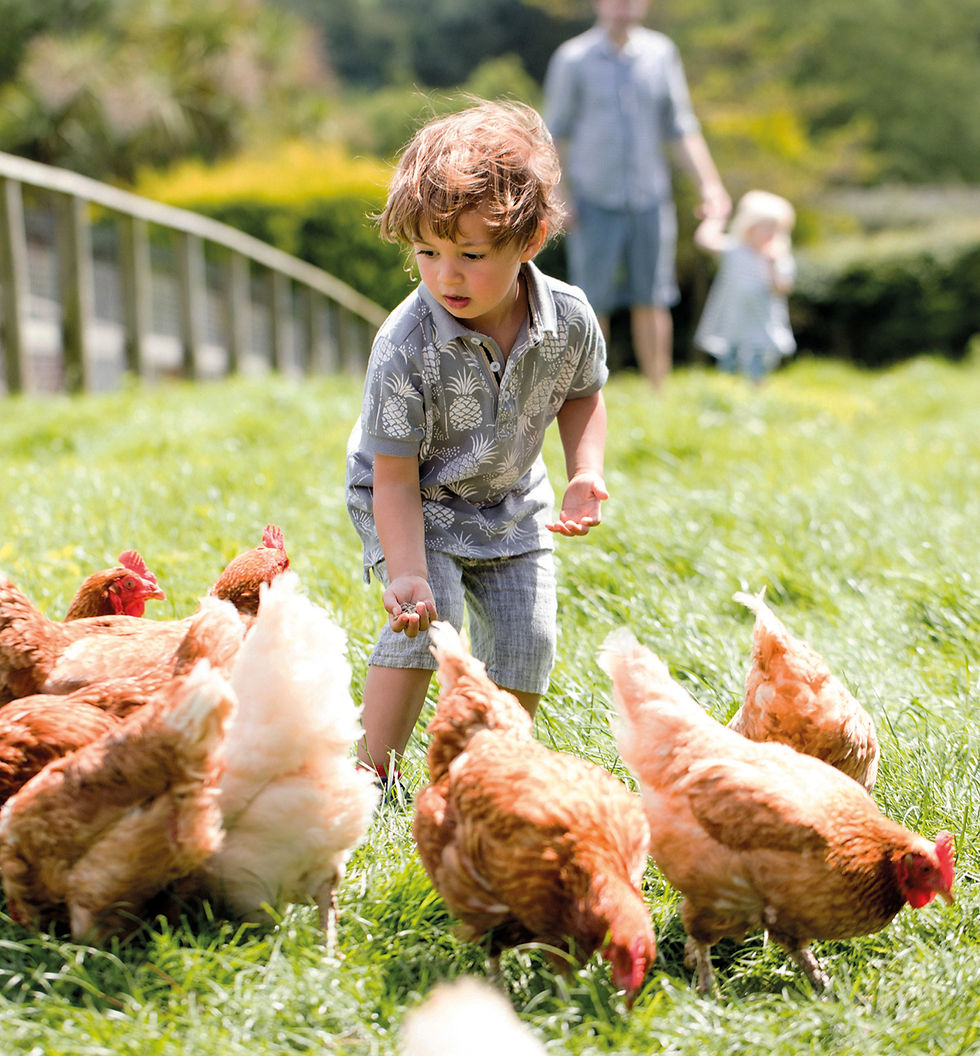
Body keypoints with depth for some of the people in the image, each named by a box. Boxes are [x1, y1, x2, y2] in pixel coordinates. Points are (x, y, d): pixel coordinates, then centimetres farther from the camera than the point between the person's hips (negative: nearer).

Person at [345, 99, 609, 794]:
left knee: (526, 638, -1)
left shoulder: (569, 319, -20)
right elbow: (394, 476, -26)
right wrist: (407, 572, -34)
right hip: (416, 499, -4)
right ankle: (375, 771, -7)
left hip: (511, 502, 4)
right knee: (425, 621, -21)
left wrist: (586, 476, -11)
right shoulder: (406, 345, -32)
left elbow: (581, 396, 4)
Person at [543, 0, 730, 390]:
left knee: (651, 302, 4)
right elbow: (555, 133, 2)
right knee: (592, 303, -2)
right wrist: (559, 195, -6)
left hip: (650, 197, 3)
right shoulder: (573, 59, -3)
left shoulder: (661, 53, 5)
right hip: (594, 201, -3)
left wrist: (709, 183, 2)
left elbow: (680, 129, 10)